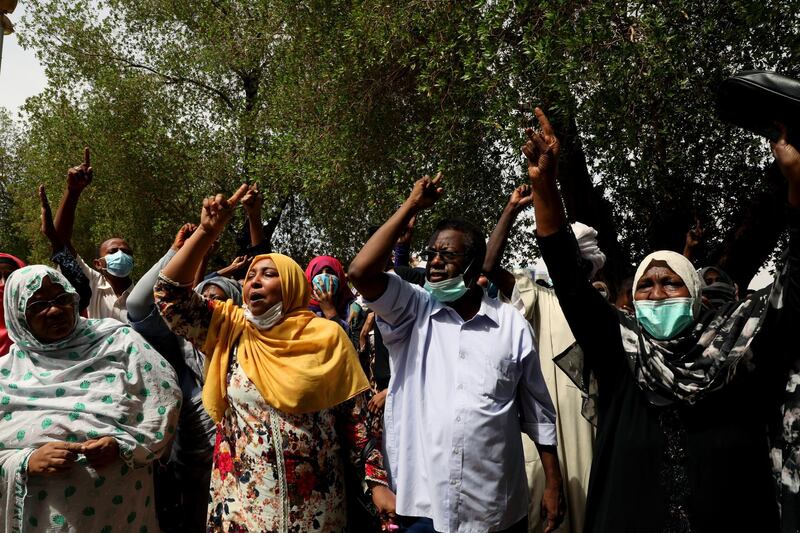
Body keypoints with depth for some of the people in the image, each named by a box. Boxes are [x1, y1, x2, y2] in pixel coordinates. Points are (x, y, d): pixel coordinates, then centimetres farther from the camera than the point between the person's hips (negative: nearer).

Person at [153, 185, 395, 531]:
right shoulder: (229, 330, 3)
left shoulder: (327, 337, -3)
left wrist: (377, 481, -7)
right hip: (241, 499, 2)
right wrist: (207, 232, -14)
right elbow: (169, 292, -6)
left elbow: (357, 418, -3)